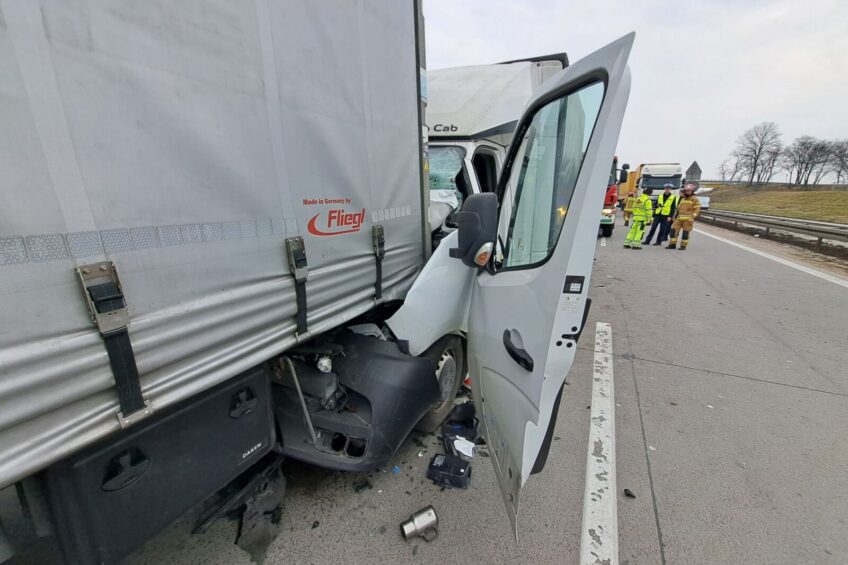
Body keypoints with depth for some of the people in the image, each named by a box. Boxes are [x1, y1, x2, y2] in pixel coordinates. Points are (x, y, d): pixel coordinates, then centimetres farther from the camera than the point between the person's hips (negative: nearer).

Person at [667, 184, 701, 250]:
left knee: (685, 233, -3)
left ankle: (683, 246, 5)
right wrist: (675, 215, 18)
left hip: (688, 219, -5)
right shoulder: (682, 199, 19)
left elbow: (697, 209, -7)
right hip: (679, 218, 6)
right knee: (673, 230, -1)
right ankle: (672, 244, 7)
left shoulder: (695, 199, 0)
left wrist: (692, 217, -19)